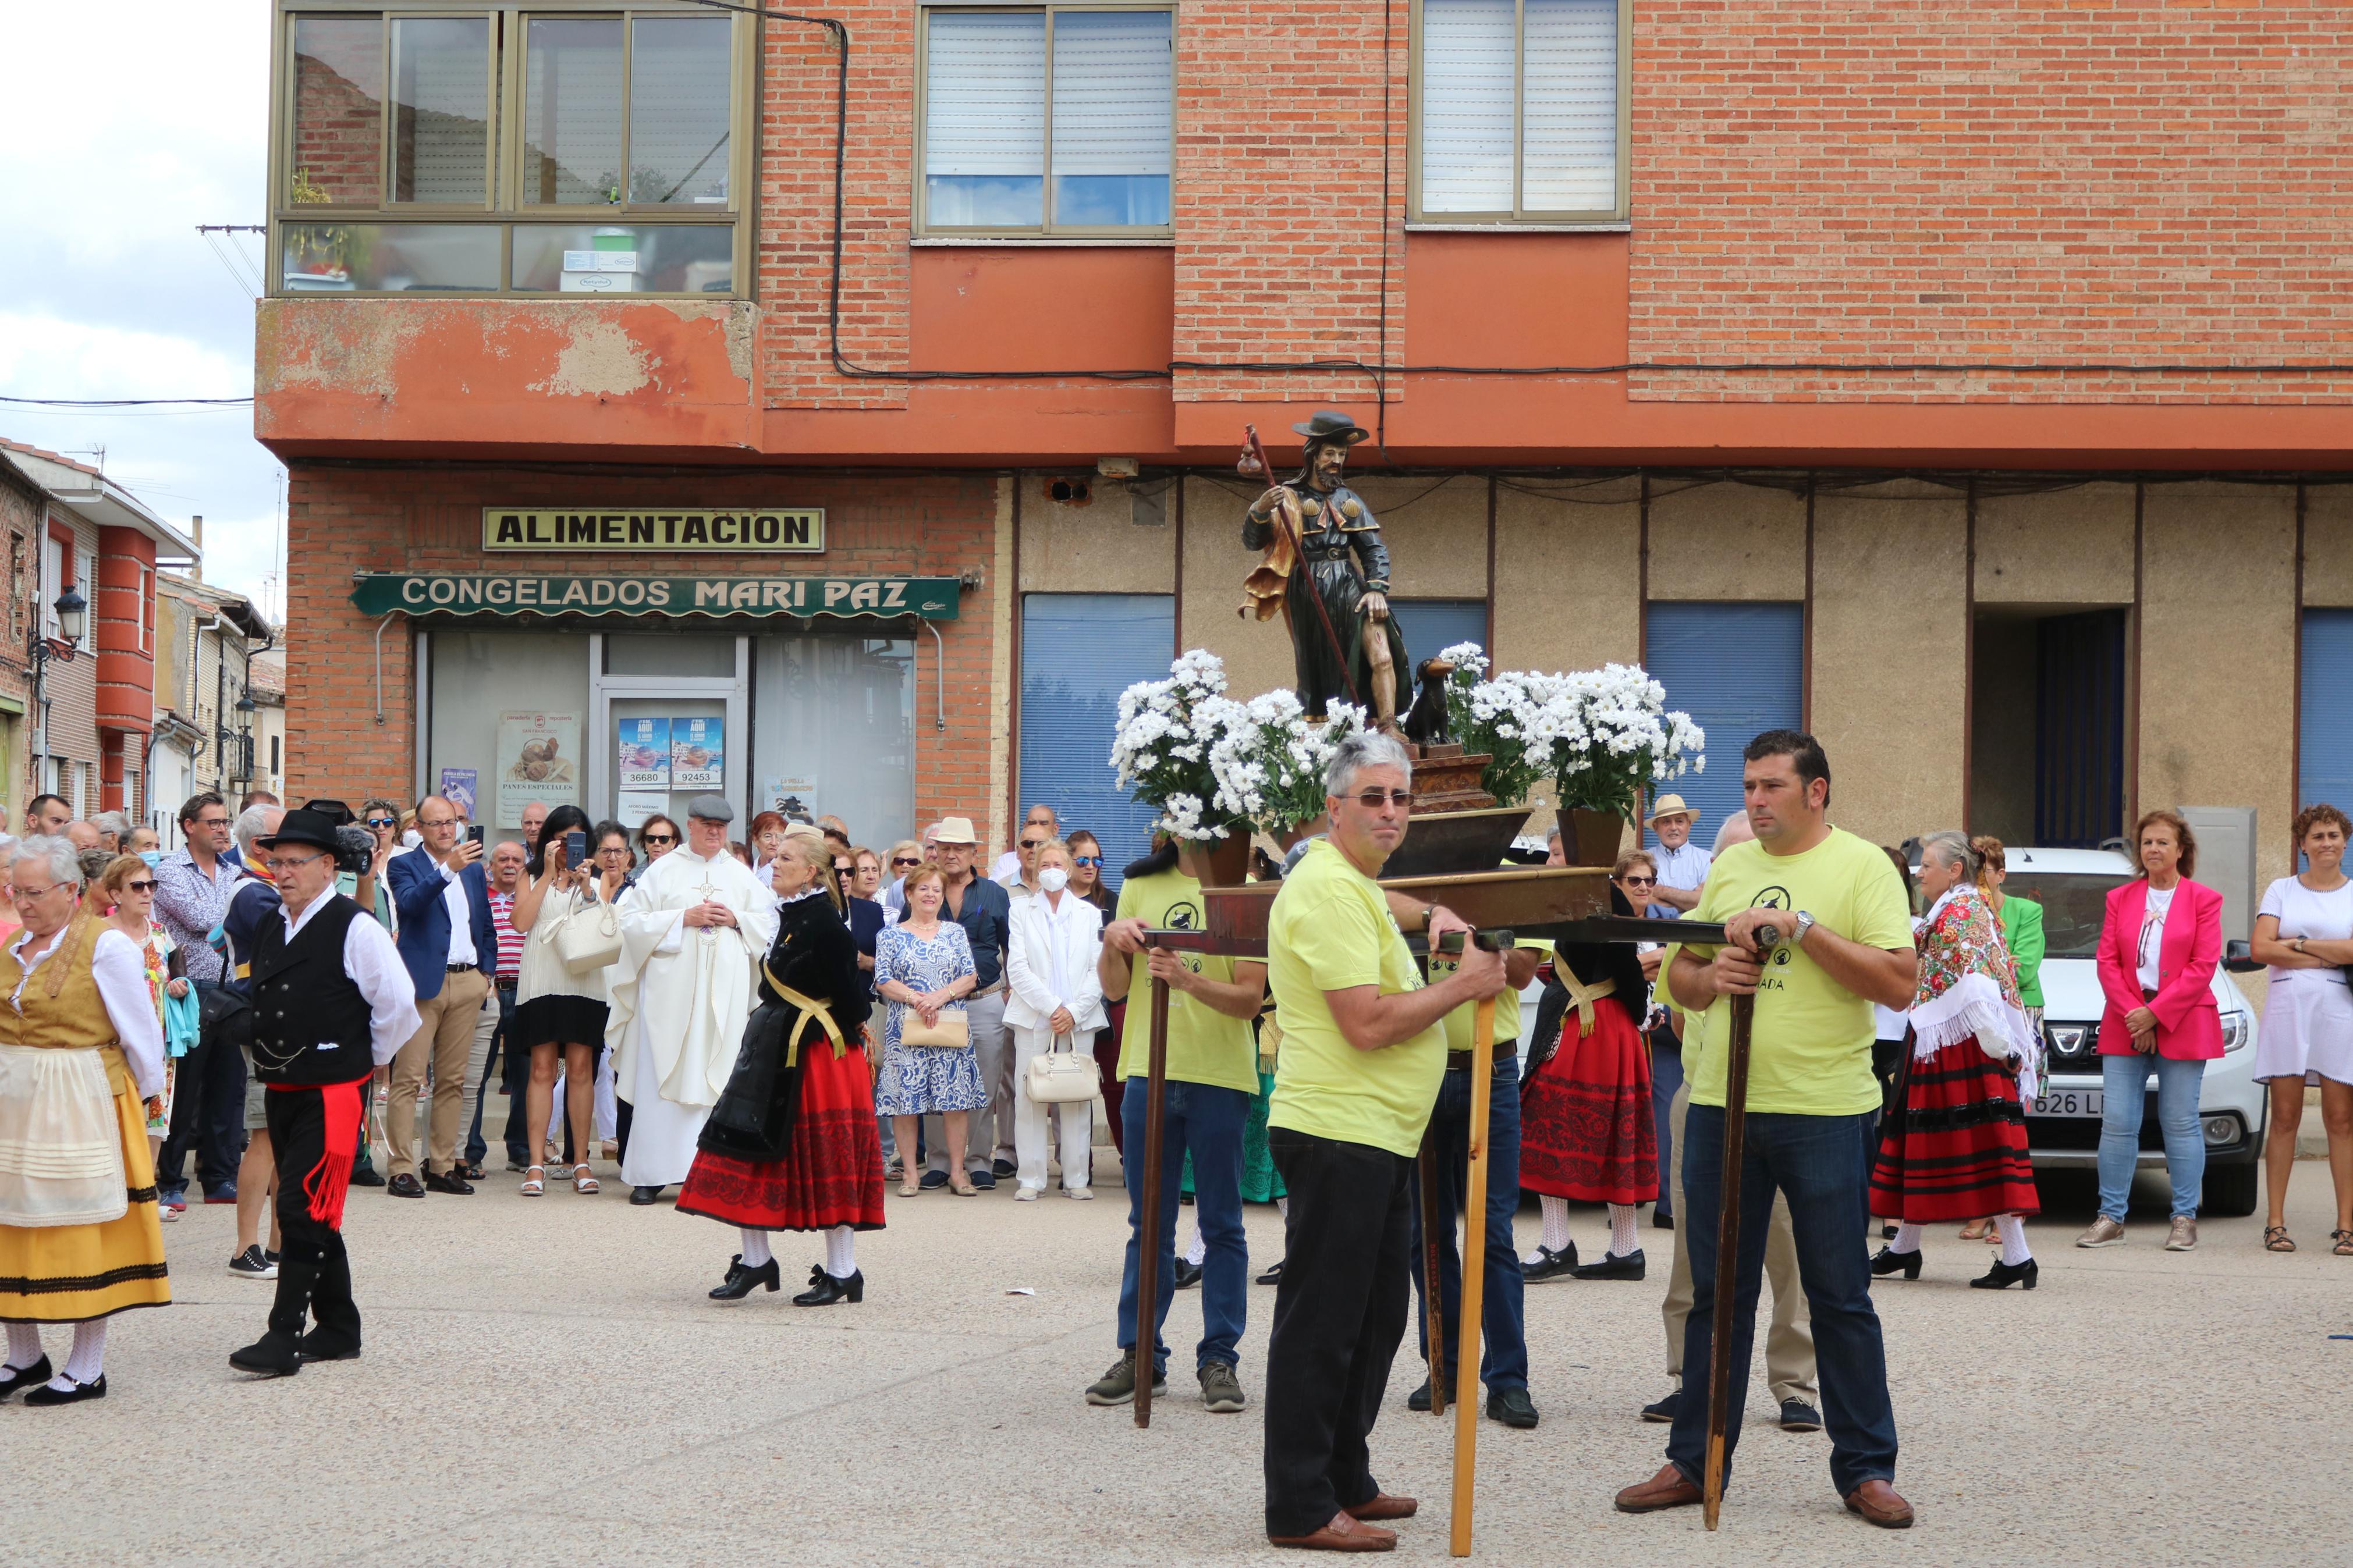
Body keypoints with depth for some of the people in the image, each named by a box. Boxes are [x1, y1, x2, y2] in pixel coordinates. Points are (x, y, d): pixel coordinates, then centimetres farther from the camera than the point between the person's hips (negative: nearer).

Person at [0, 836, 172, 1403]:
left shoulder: (106, 946, -10)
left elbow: (141, 1032, -6)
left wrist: (140, 1097, 1)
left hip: (80, 1106, -6)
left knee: (82, 1231, 1)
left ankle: (87, 1369, 8)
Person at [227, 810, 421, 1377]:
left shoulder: (354, 928, -12)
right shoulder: (272, 927, 12)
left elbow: (398, 1002, -12)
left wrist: (369, 1060, -2)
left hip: (332, 1093, -8)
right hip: (283, 1091, 8)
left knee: (304, 1212, -11)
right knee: (313, 1214, 13)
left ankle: (284, 1339, -10)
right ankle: (338, 1330, 23)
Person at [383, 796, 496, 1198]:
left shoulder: (474, 869, 18)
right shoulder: (404, 865, 1)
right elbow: (410, 902, -20)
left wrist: (486, 973, 14)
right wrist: (449, 868, -30)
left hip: (468, 983, 5)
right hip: (424, 981, -5)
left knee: (454, 1079, 6)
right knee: (408, 1078, -8)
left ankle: (443, 1167, 11)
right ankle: (402, 1169, -8)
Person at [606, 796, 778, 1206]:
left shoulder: (741, 875, 14)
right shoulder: (663, 870, 6)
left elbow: (769, 923, 14)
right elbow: (633, 921, -1)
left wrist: (736, 919, -4)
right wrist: (684, 918, -11)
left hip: (724, 991, 2)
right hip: (670, 987, -2)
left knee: (717, 1076, -1)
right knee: (661, 1076, -4)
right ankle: (650, 1175, 0)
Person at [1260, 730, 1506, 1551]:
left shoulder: (1355, 885, 17)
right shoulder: (1329, 890, -16)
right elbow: (1369, 1023, -23)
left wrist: (1433, 919, 21)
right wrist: (1463, 985, -13)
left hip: (1380, 1137, 11)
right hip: (1339, 1136, -11)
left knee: (1373, 1319, 17)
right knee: (1322, 1324, -6)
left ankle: (1346, 1483, 27)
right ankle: (1300, 1508, -1)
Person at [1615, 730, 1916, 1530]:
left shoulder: (1861, 865, -3)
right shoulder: (1729, 867, 13)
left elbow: (1899, 983, -14)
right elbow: (1679, 976, 17)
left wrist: (1800, 925, -18)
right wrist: (1710, 975, -6)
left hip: (1823, 1111, -5)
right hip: (1720, 1104, 5)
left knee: (1839, 1297, 2)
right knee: (1717, 1292, 10)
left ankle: (1866, 1470, 12)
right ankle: (1694, 1461, 18)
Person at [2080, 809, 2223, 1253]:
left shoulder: (2203, 900, 3)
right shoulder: (2120, 899, 12)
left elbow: (2203, 967, -5)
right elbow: (2108, 962, 5)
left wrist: (2155, 1013, -12)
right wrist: (2132, 1013, -9)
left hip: (2182, 1027, -3)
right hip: (2125, 1027, 3)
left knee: (2180, 1123, 0)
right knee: (2117, 1123, -1)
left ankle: (2185, 1219, 6)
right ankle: (2111, 1217, 3)